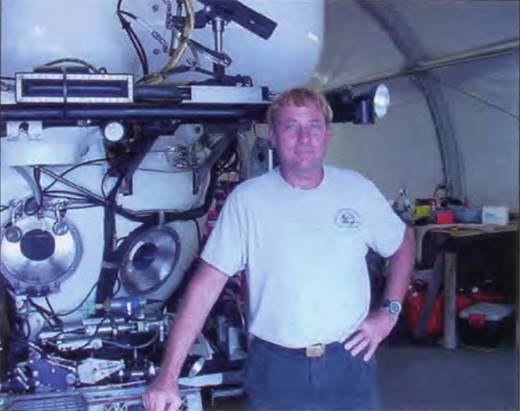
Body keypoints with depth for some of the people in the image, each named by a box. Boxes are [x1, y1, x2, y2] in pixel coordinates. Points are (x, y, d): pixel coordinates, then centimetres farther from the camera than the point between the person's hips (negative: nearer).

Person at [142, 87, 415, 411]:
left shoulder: (358, 189, 1)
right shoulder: (246, 199, -6)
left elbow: (403, 245, 17)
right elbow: (206, 287, -9)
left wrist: (389, 312, 4)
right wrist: (168, 377, -13)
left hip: (349, 363, 2)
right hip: (275, 370, -2)